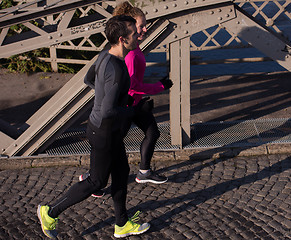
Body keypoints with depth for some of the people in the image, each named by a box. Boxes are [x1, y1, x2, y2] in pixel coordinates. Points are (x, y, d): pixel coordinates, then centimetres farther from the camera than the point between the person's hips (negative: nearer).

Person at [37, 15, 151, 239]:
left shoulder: (105, 56, -2)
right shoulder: (116, 71, -32)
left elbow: (88, 79, 14)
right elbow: (107, 111, -32)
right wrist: (137, 109, -18)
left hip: (111, 129, 9)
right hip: (104, 134, -9)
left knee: (121, 172, 17)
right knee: (97, 182, 7)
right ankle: (51, 212, 21)